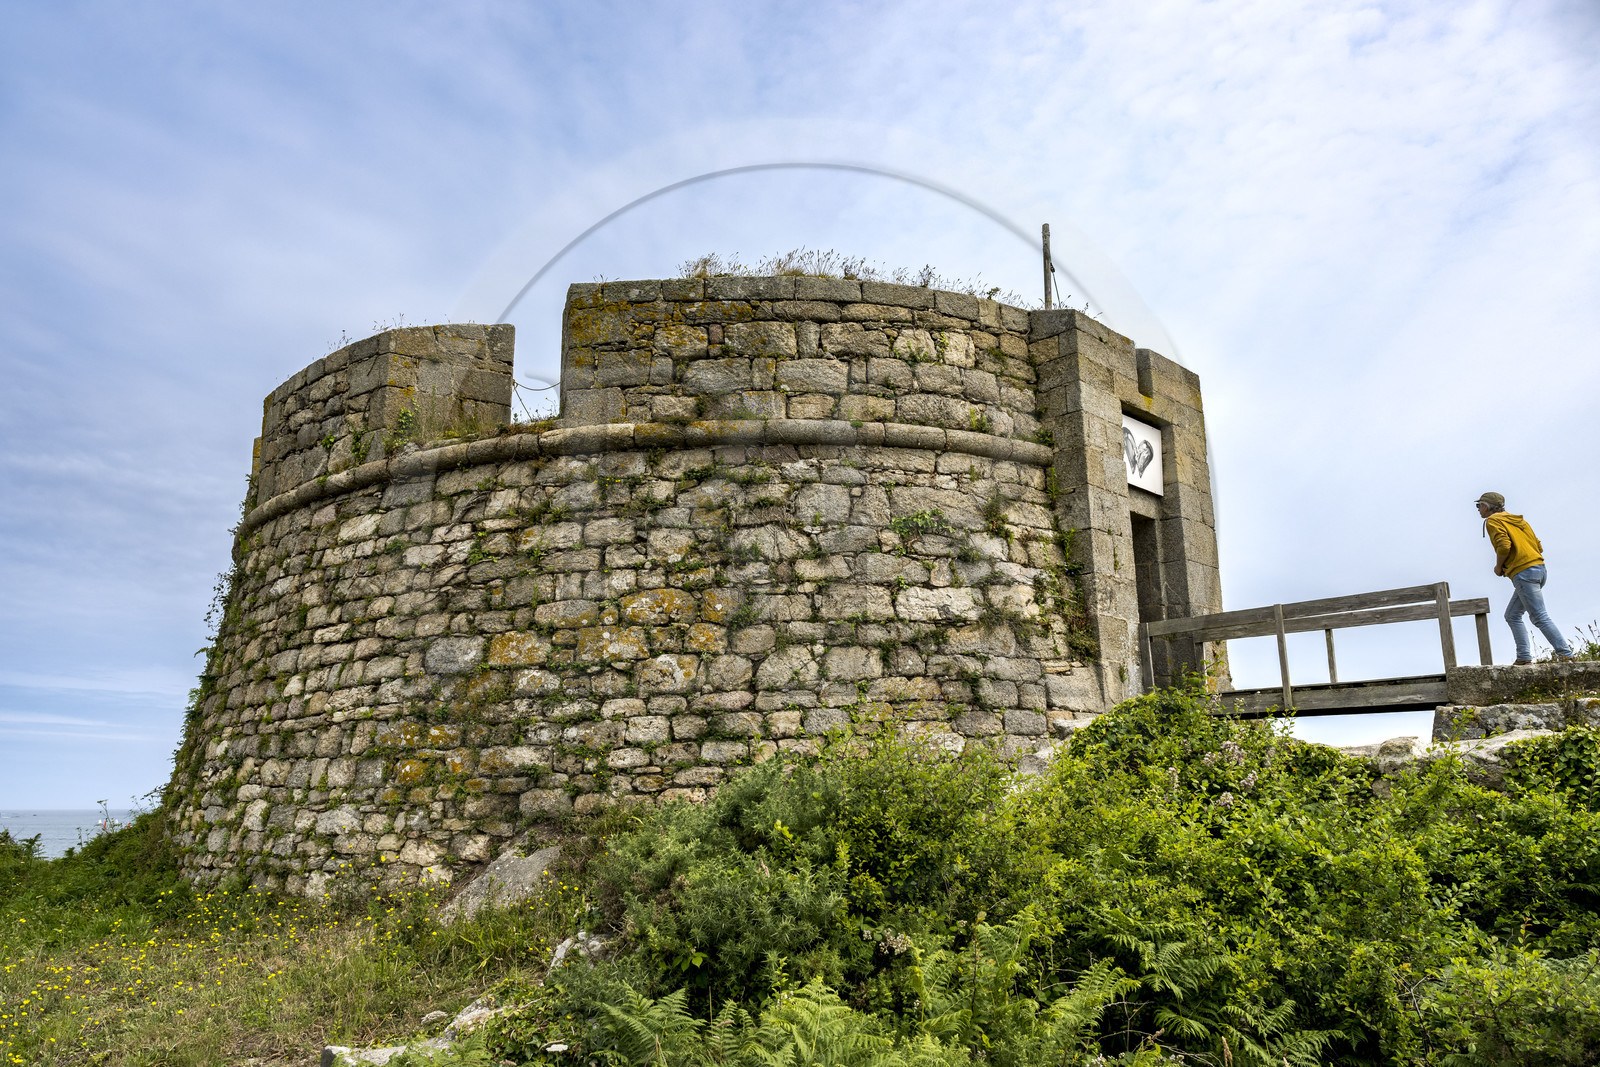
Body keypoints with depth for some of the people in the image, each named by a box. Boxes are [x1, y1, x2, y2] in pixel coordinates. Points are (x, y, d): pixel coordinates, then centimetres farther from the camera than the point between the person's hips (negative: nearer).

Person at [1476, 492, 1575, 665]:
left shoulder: (1493, 521, -2)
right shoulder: (1517, 520, 24)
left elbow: (1504, 545, -19)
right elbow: (1539, 547, 21)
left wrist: (1499, 566, -3)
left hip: (1523, 572, -10)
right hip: (1538, 568, 10)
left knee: (1540, 617, -11)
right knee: (1512, 615, 14)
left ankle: (1566, 655, -14)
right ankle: (1523, 657, 9)